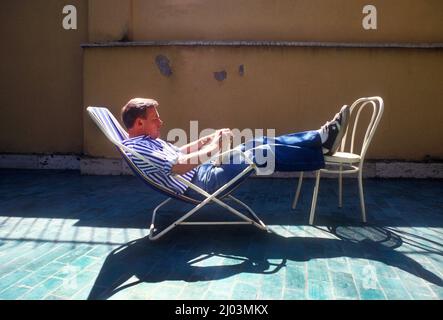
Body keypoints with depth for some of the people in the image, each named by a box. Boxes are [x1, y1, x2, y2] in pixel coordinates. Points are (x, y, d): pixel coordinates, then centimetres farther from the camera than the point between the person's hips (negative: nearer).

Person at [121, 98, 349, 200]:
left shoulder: (146, 141, 16)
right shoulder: (137, 148, -15)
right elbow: (176, 166, -27)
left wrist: (209, 139, 13)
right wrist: (211, 150, -21)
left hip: (202, 172, 10)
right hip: (200, 183, -10)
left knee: (259, 144, 1)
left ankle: (321, 139, 2)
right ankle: (322, 147, -1)